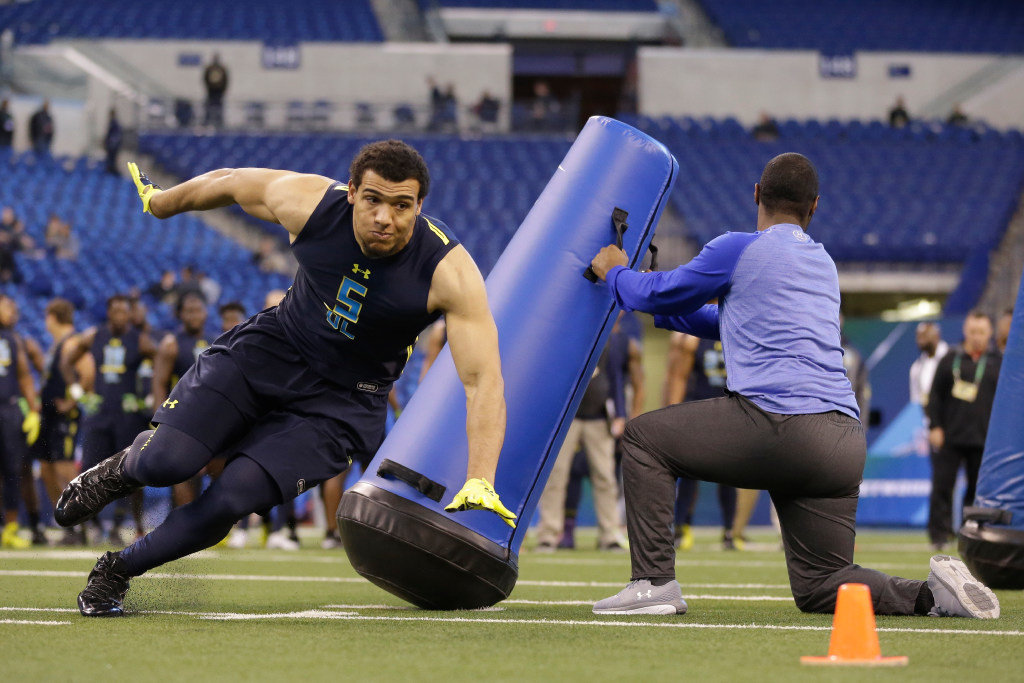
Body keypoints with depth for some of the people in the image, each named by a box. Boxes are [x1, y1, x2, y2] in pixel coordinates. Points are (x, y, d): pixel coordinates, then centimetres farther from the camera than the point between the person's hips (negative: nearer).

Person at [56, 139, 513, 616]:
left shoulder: (448, 270, -25)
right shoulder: (309, 202, -18)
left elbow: (483, 379, -26)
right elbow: (229, 183, 3)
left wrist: (479, 485, -36)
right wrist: (162, 201, 22)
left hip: (342, 401, -1)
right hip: (270, 350, 2)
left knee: (232, 499, -20)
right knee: (165, 461, -20)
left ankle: (119, 570, 5)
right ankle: (121, 470, 19)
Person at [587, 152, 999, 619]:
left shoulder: (738, 249, 2)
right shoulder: (824, 264, 26)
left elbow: (660, 296, 15)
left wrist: (615, 273, 36)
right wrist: (655, 312, 45)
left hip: (781, 425, -7)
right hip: (845, 449, 7)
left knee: (645, 437, 11)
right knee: (820, 588, 14)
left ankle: (654, 583, 2)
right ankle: (935, 593, -9)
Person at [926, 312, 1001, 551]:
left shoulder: (998, 363, 9)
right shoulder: (950, 360, 6)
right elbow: (935, 395, 5)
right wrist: (935, 427, -4)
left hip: (983, 440, 1)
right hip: (950, 437, -1)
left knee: (978, 488, 3)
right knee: (942, 486, -4)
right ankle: (939, 534, 2)